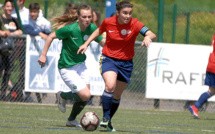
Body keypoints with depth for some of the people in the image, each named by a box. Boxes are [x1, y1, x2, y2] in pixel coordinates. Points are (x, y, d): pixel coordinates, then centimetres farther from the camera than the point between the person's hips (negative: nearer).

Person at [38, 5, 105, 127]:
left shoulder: (92, 28, -9)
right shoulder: (70, 29, -24)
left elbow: (103, 42, 2)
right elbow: (51, 36, -12)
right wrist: (43, 55, -10)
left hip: (81, 65, 6)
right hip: (67, 68, -6)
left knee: (85, 96, 5)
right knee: (85, 95, -15)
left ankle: (71, 120, 29)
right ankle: (62, 96, 15)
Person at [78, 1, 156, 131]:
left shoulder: (134, 24, -14)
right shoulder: (108, 22, -10)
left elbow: (151, 34, -27)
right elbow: (99, 31, 13)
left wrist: (148, 37, -49)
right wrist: (86, 44, 9)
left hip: (126, 63, 2)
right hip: (109, 59, -2)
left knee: (117, 95, 11)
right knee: (110, 85, -28)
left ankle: (108, 121, 30)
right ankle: (105, 117, -17)